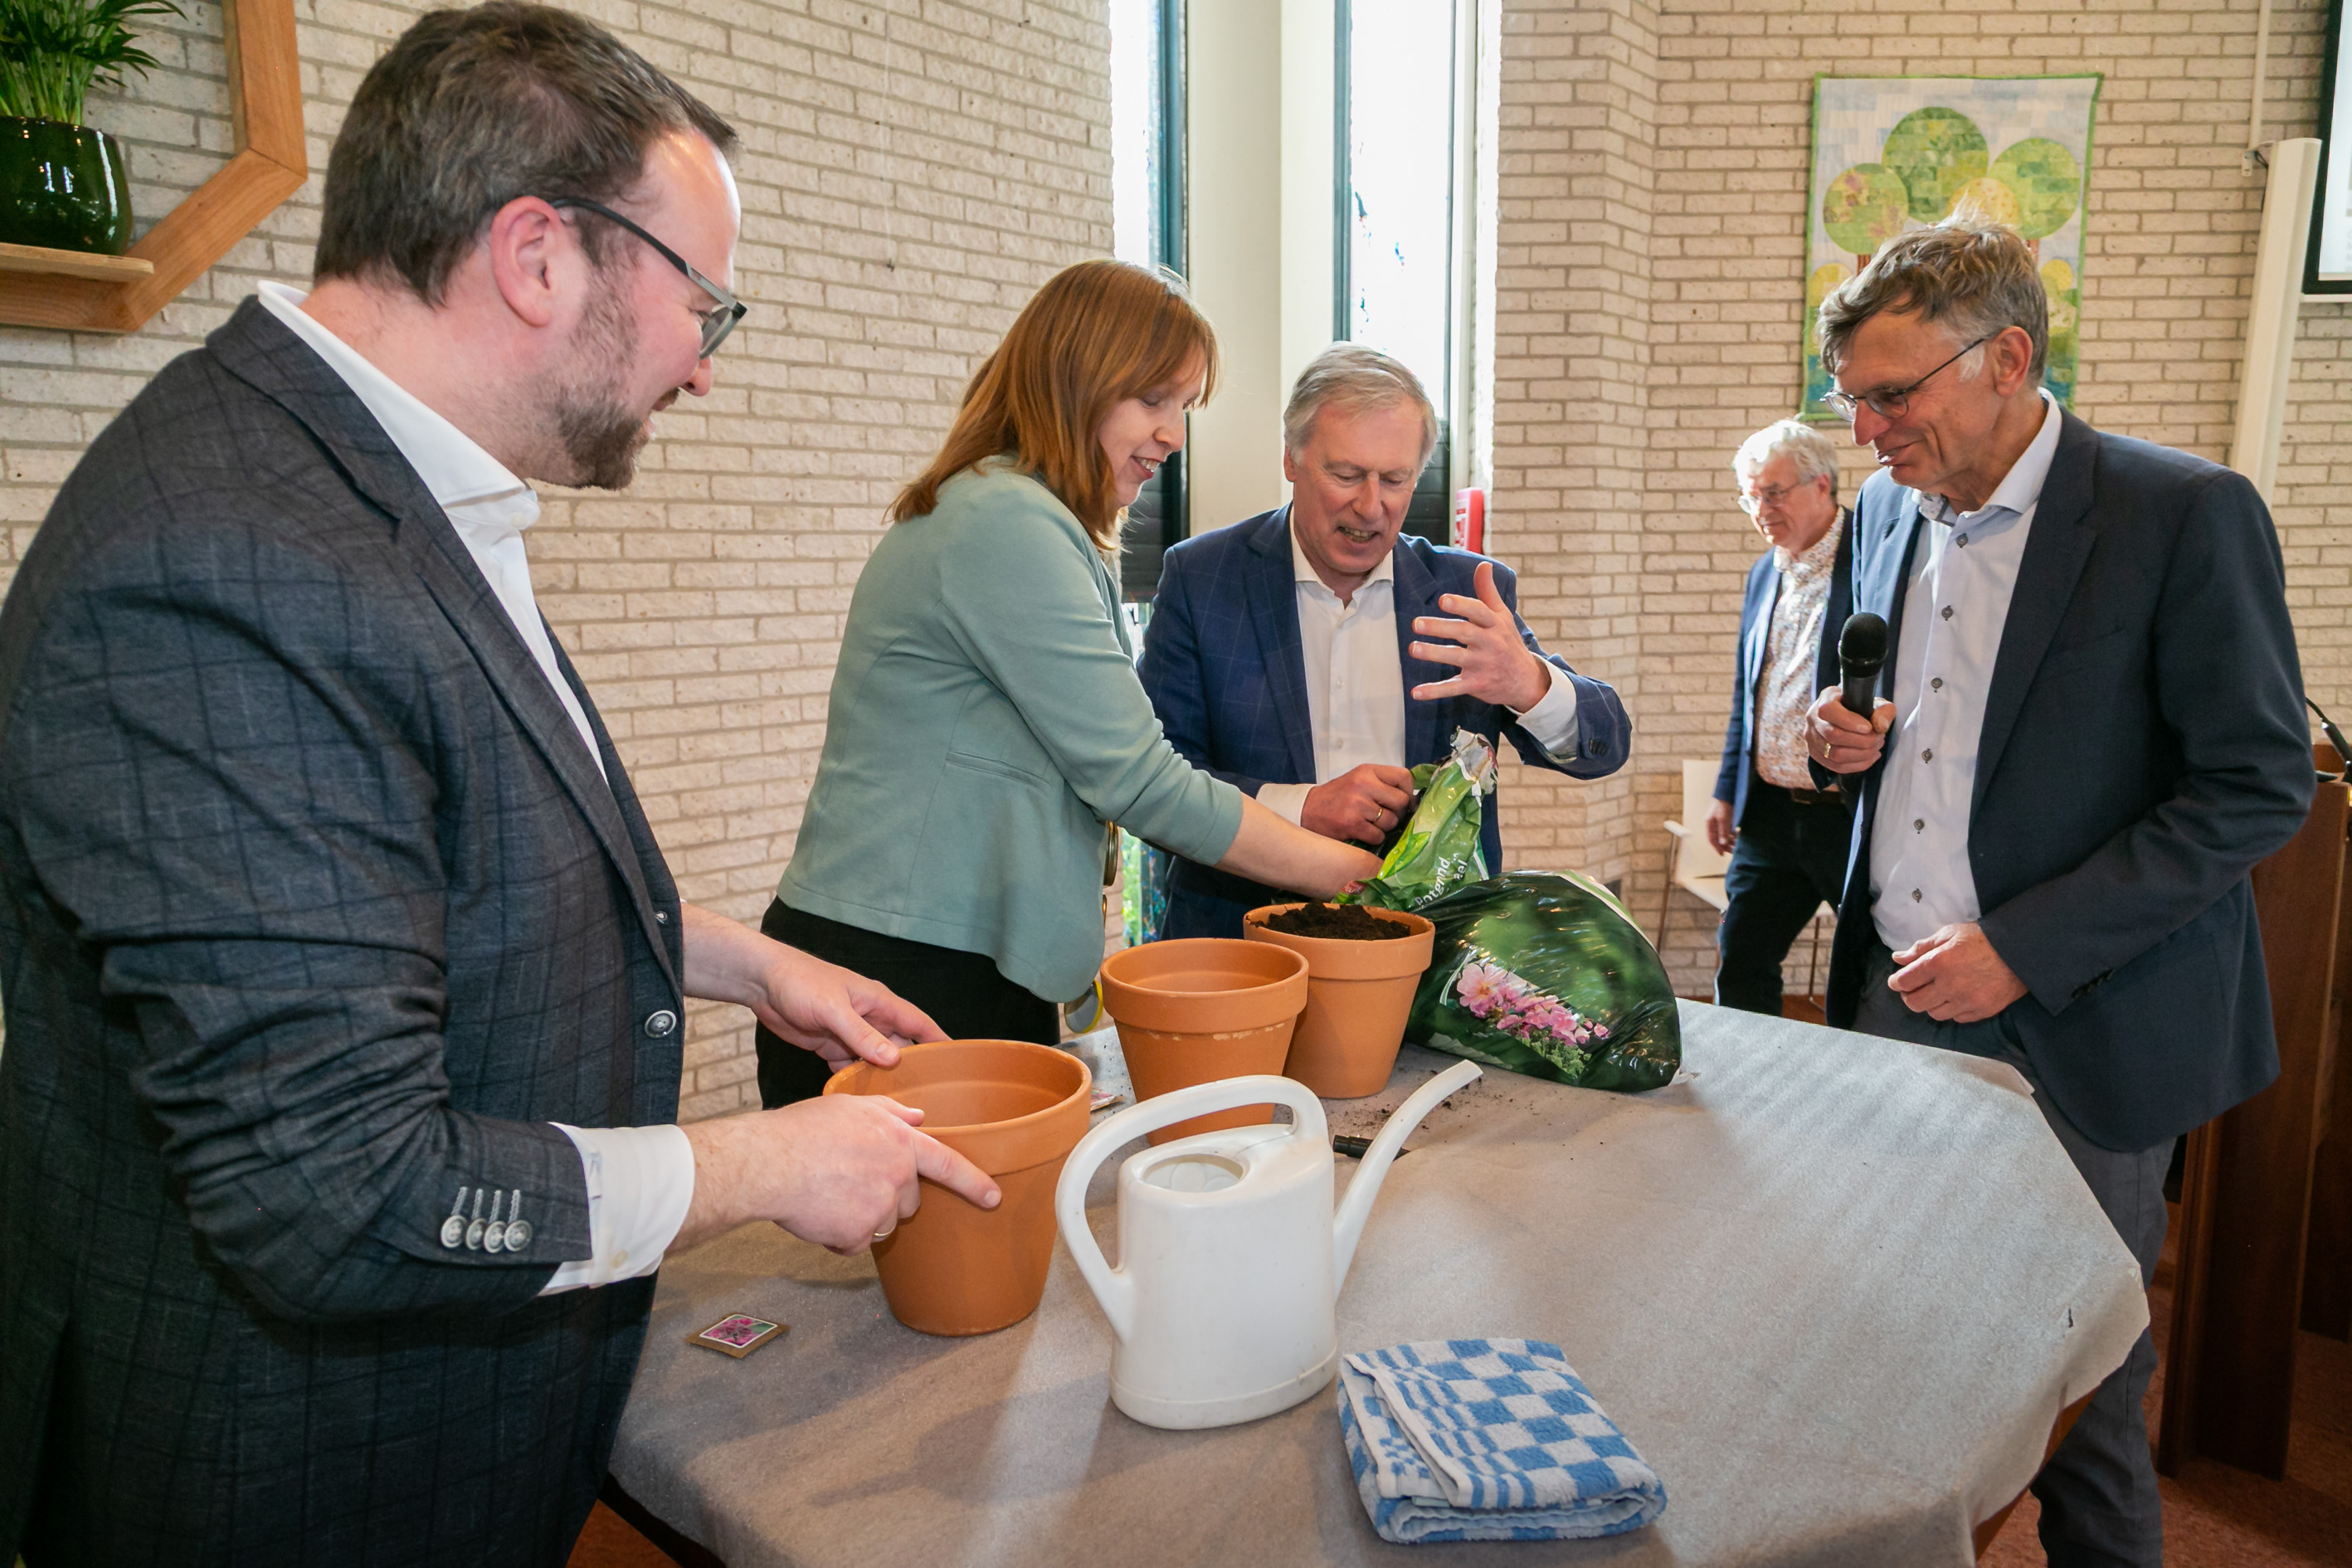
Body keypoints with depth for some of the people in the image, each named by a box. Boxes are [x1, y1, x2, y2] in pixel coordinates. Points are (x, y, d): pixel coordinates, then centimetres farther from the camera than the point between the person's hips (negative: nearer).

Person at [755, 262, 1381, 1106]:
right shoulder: (1007, 524, -17)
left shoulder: (1025, 523, 16)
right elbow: (1136, 779, -18)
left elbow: (1098, 767, 14)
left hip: (975, 968, 10)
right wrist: (1349, 870, -9)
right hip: (899, 973, -10)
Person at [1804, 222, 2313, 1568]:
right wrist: (1852, 742, -4)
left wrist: (2024, 948, -18)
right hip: (1897, 1001, 5)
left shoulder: (2188, 515, -13)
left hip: (2075, 1029, -5)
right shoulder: (1889, 512, 6)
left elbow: (2260, 788, -13)